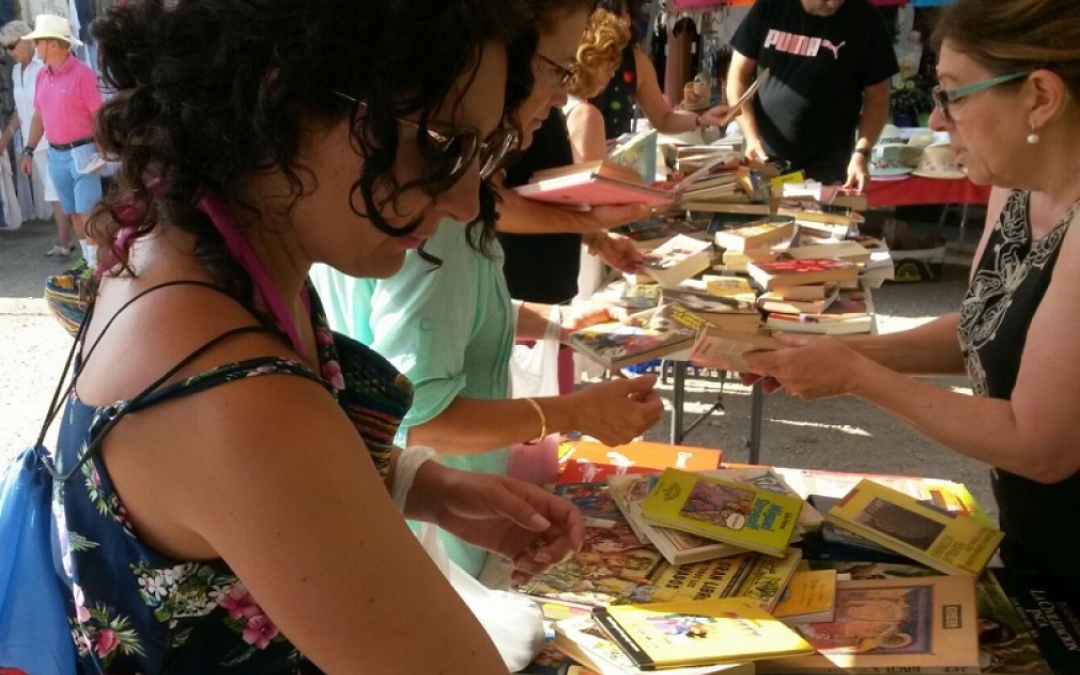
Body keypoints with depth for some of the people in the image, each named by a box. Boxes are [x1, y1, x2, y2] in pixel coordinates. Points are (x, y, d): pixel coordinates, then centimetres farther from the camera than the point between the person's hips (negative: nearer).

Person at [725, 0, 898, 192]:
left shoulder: (864, 19, -4)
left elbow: (877, 97, 0)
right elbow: (738, 76, 3)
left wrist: (861, 153, -14)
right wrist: (751, 137, -9)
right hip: (764, 160, 1)